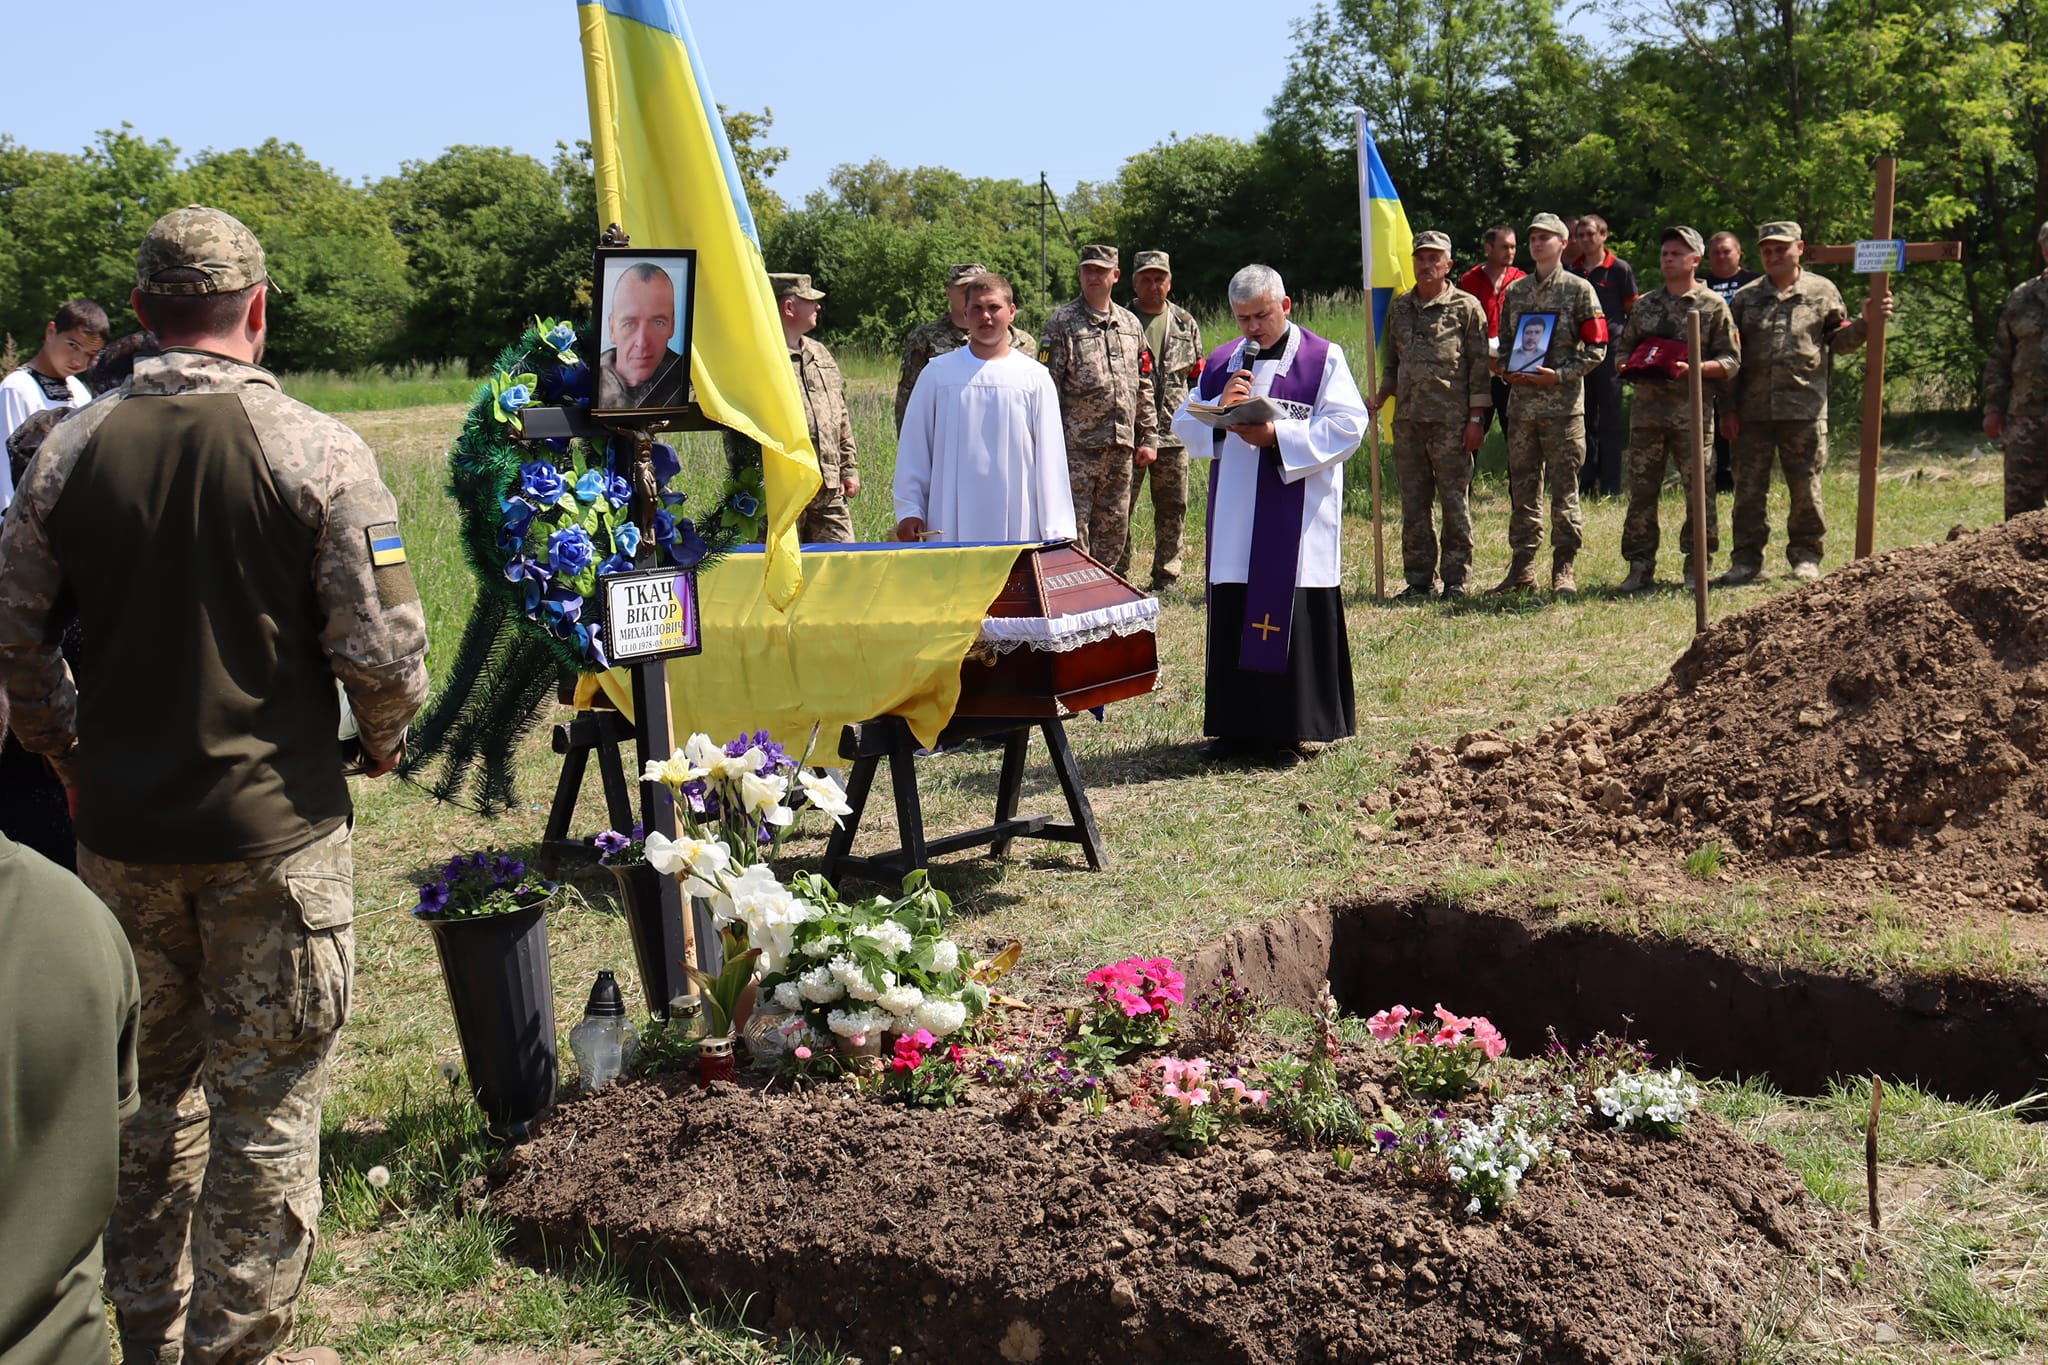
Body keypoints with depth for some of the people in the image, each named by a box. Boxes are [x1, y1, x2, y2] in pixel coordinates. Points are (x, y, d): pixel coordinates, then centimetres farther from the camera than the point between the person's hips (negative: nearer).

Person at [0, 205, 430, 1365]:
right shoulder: (317, 450, -12)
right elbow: (383, 649, -14)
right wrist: (385, 741, 6)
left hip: (120, 826, 4)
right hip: (274, 830, -4)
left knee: (146, 1084, 20)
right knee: (266, 1099, 8)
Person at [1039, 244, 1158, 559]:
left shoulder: (1131, 324, 14)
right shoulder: (1062, 322, -2)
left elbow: (1143, 387, 17)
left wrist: (1148, 438, 12)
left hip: (1121, 447, 5)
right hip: (1077, 447, -5)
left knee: (1114, 532, 10)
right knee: (1072, 533, -5)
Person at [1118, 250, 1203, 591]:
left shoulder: (1185, 323, 14)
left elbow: (1197, 372, 24)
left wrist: (1199, 371, 5)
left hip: (1173, 431, 4)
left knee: (1173, 507, 7)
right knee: (1121, 505, -5)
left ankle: (1167, 576, 17)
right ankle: (1117, 575, 3)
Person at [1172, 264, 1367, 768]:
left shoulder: (1323, 358, 0)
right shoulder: (1220, 362, 14)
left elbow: (1347, 424, -8)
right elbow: (1184, 423, 13)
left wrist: (1278, 435, -17)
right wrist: (1221, 410, -9)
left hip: (1297, 519, -4)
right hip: (1233, 519, 5)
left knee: (1291, 621, -3)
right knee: (1232, 619, 5)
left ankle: (1286, 731, 4)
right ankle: (1237, 727, 12)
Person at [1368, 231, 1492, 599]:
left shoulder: (1466, 307, 0)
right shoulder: (1399, 308, 15)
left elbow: (1480, 367, -2)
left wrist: (1476, 419, -8)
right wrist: (1380, 397, 5)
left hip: (1451, 421, -5)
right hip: (1407, 419, 5)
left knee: (1455, 502, 0)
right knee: (1413, 504, 7)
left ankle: (1456, 579, 7)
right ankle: (1418, 579, 14)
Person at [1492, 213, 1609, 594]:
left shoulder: (1578, 289, 0)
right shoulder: (1515, 291, 14)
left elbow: (1596, 348, -3)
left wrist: (1559, 375, -15)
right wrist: (1505, 370, -1)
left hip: (1563, 405, -4)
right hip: (1522, 402, 4)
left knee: (1564, 489, -1)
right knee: (1522, 488, 6)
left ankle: (1565, 571, 5)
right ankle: (1522, 568, 12)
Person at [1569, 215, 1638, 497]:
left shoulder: (1620, 269, 1)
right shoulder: (1572, 272, 13)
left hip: (1609, 350, -5)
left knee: (1609, 423, -2)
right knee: (1584, 421, 9)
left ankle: (1609, 489, 1)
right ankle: (1584, 487, 15)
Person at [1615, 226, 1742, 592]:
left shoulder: (1712, 305, 3)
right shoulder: (1644, 305, 17)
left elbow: (1731, 362, 0)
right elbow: (1623, 349, 23)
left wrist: (1694, 368, -16)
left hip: (1692, 413, -4)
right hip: (1647, 408, 4)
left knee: (1698, 489, -1)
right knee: (1641, 489, 3)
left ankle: (1697, 566, 9)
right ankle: (1640, 566, 9)